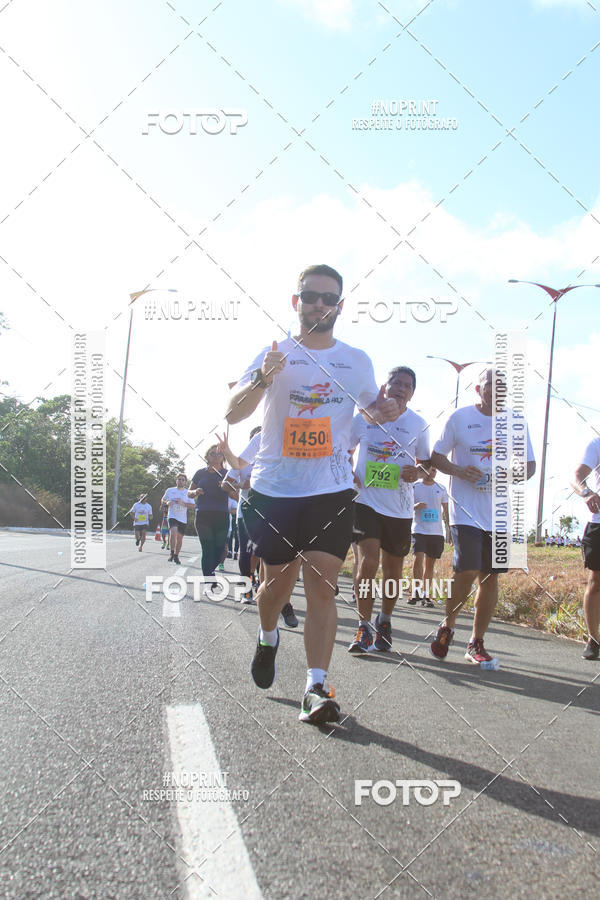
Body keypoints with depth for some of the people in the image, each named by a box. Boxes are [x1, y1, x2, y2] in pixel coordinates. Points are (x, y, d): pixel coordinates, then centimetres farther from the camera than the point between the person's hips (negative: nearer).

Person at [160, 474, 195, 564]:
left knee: (179, 537, 7)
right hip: (172, 516, -2)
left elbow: (192, 505, 0)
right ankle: (172, 553, -13)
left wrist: (183, 503, -16)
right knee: (173, 532, -26)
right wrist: (167, 502, -5)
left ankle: (176, 556, 24)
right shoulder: (170, 490, 7)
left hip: (183, 519, 2)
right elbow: (163, 500, 18)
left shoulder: (187, 492, 5)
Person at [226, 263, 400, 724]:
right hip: (274, 489, 0)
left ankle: (316, 687, -8)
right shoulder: (275, 354, 1)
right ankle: (268, 638, 42)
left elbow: (372, 405, 26)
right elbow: (232, 413, -8)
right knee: (278, 580, 10)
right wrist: (262, 380, -27)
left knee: (322, 587, -9)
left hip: (332, 491, 1)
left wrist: (385, 409, 1)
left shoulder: (358, 361, 9)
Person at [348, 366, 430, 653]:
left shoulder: (418, 425, 2)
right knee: (367, 563, -15)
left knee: (393, 570, 10)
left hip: (400, 508, 2)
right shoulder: (364, 417, 1)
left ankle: (384, 622, 33)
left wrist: (416, 473, -11)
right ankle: (364, 628, -4)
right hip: (367, 501, -2)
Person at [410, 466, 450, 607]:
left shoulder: (441, 489, 9)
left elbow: (446, 511, 13)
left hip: (437, 532, 2)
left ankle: (426, 595, 13)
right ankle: (417, 592, -9)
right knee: (419, 557, -18)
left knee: (430, 563, 6)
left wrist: (449, 530, 7)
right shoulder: (414, 487, 4)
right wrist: (416, 506, -15)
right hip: (419, 530, -2)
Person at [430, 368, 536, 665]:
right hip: (466, 510, -3)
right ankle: (448, 625, 13)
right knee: (467, 572, -14)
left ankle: (476, 644, 18)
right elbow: (436, 456, 5)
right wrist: (459, 470, -14)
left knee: (490, 577, 5)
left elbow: (530, 464, 13)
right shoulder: (460, 417, 1)